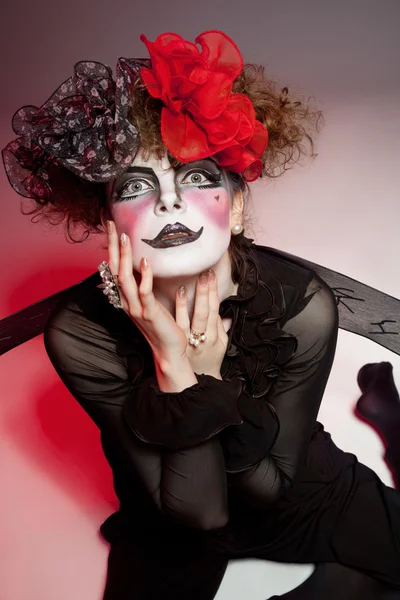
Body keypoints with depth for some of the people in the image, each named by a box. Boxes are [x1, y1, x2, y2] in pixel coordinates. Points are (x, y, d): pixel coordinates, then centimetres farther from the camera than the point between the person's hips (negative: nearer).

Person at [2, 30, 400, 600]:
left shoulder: (303, 304, -26)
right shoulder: (79, 332, -27)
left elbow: (269, 490, -17)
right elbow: (197, 509, -23)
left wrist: (211, 378, -32)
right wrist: (171, 361, -37)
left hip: (302, 496, 1)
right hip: (172, 533, 0)